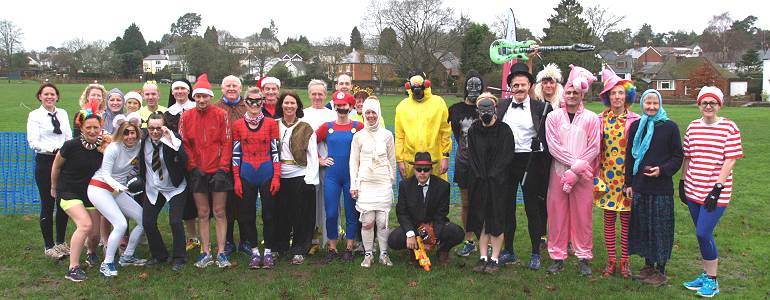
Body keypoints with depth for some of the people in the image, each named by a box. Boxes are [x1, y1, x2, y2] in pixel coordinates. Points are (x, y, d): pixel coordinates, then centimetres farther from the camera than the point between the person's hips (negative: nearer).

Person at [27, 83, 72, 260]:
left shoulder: (63, 114, 10)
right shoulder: (35, 116, -2)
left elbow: (69, 138, 10)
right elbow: (33, 142, -11)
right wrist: (54, 149, -24)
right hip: (44, 161, -4)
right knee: (47, 205, 2)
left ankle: (61, 242, 23)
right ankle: (49, 246, 14)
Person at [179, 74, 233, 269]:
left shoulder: (221, 115, -3)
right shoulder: (186, 117, 2)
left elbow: (227, 143, -3)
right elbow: (184, 144, 3)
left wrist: (223, 167, -10)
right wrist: (192, 166, -5)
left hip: (218, 170, -2)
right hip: (198, 172, 2)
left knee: (219, 212, 3)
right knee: (203, 213, 8)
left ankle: (221, 253, 10)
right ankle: (205, 253, 16)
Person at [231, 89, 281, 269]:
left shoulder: (271, 123, 1)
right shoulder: (238, 124, 4)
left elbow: (275, 151, 0)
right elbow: (236, 153, 5)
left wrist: (276, 177, -5)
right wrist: (236, 179, 1)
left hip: (267, 173, -1)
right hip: (246, 174, 1)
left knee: (269, 213, 3)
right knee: (248, 214, 6)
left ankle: (268, 252, 15)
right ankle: (254, 252, 18)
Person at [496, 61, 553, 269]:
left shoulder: (541, 108, -2)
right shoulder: (501, 106, 7)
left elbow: (547, 139, -2)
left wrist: (544, 165, -7)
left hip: (531, 162, -3)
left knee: (533, 208, 4)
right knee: (507, 207, 11)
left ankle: (535, 254, 17)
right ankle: (508, 251, 23)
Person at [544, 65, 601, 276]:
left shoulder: (591, 118, 4)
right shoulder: (553, 117, 5)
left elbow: (593, 149, -2)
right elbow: (553, 146, -4)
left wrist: (575, 172, -11)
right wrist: (576, 163, -13)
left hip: (583, 175, 0)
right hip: (559, 172, 1)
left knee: (582, 214, 3)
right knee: (557, 213, 3)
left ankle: (584, 258, 14)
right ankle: (557, 256, 13)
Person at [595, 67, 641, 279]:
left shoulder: (634, 120, -3)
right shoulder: (601, 119, 4)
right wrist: (596, 174, 5)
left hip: (626, 176, -2)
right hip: (606, 175, 2)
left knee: (626, 219, 4)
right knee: (609, 219, 7)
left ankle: (624, 261, 15)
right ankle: (610, 260, 16)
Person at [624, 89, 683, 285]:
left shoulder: (669, 127, -3)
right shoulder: (636, 126, 7)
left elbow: (678, 157, 0)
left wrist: (662, 170, -16)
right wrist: (629, 183, 8)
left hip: (661, 188, -4)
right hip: (639, 187, 4)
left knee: (660, 228, 3)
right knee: (642, 227, 10)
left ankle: (660, 271, 15)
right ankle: (648, 266, 25)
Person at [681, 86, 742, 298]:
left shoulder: (729, 128, -7)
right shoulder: (693, 127, 7)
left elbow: (730, 161, -10)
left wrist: (718, 189, -15)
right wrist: (682, 182, 12)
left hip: (716, 192, -5)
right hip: (694, 191, 5)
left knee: (703, 233, -9)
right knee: (702, 235, 12)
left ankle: (712, 281, 8)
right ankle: (706, 275, 26)